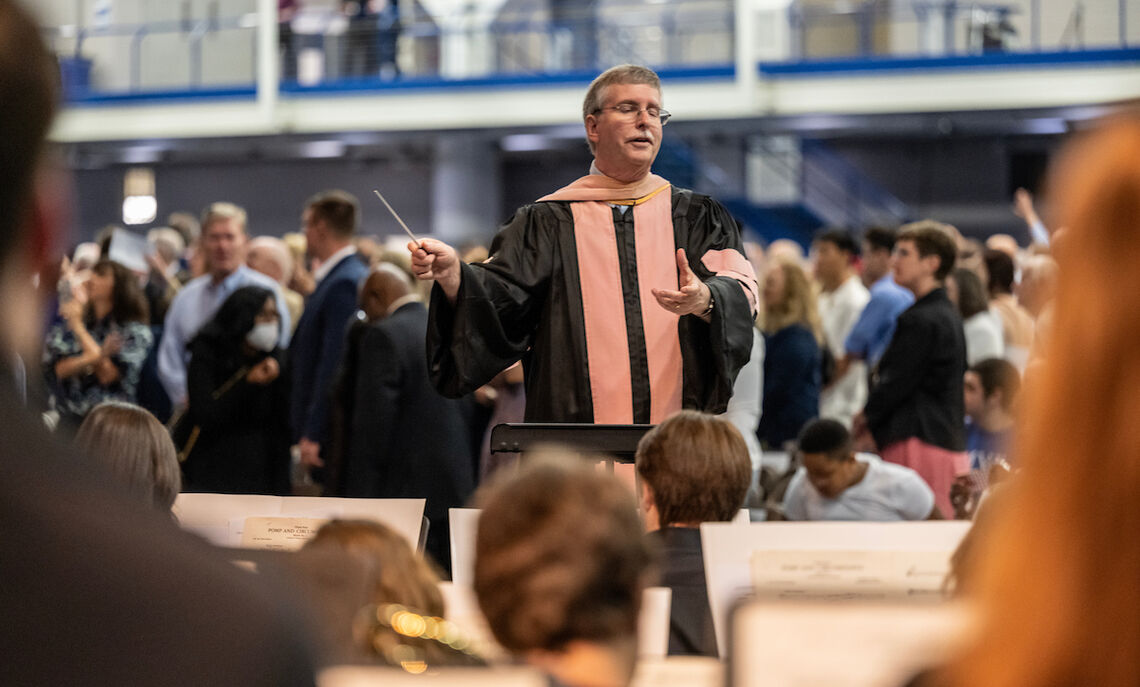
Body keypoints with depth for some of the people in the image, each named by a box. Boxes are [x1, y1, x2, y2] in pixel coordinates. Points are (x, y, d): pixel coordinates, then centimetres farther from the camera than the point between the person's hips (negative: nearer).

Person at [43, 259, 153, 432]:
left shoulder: (136, 331, 1)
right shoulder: (67, 325, 13)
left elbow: (108, 375, -10)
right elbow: (58, 369, 0)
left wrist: (78, 325, -5)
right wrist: (94, 358, -19)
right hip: (70, 417, 3)